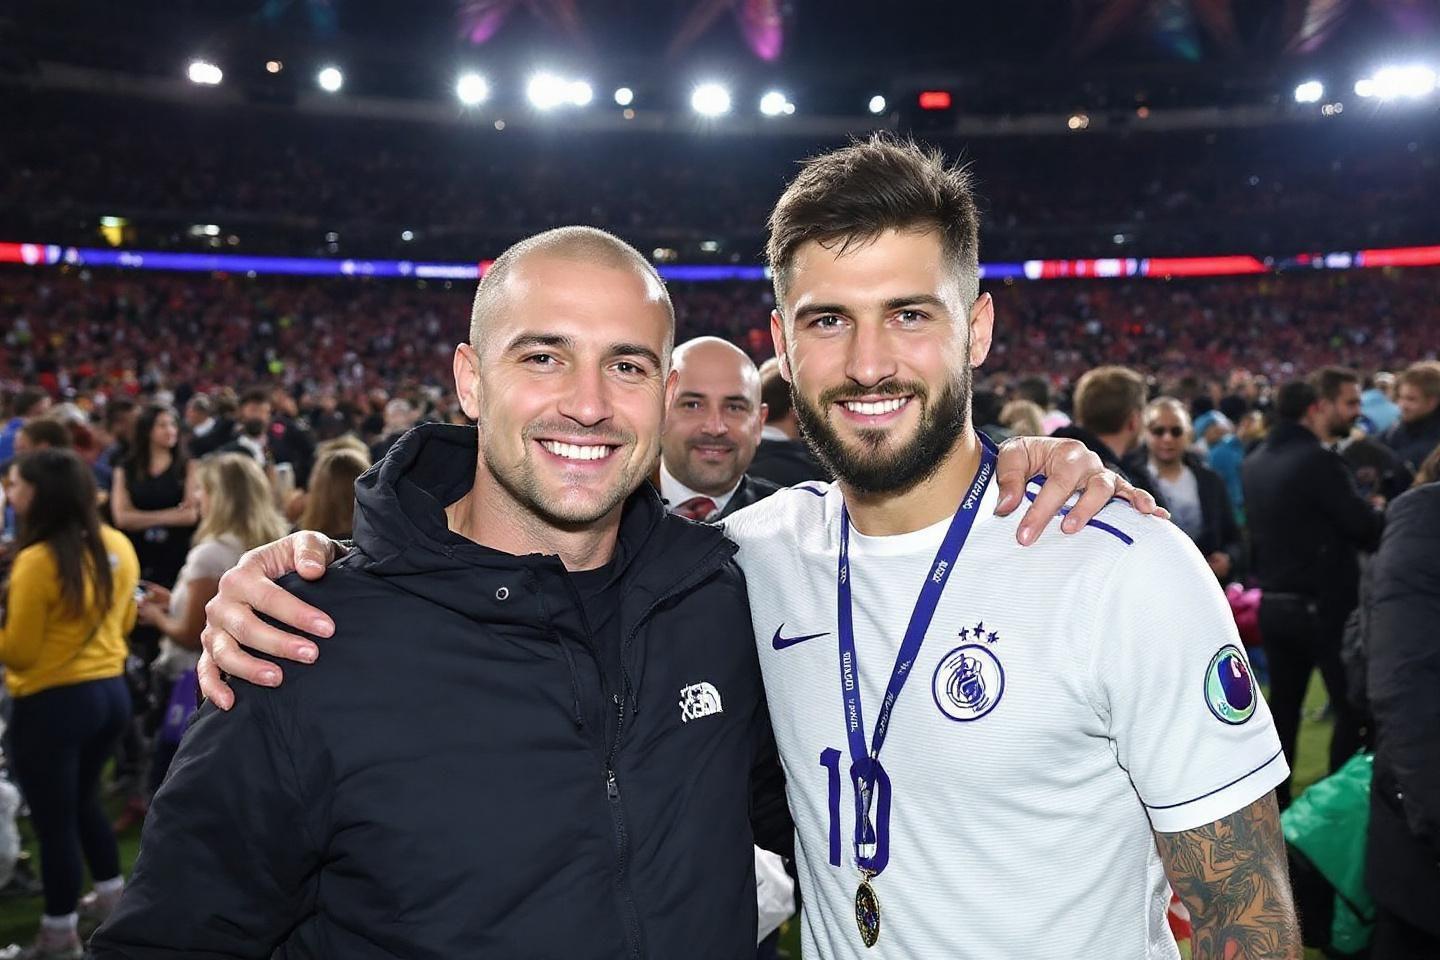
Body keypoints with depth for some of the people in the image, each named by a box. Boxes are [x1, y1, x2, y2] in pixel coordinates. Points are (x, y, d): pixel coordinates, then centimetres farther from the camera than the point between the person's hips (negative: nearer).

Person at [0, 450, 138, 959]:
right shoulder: (118, 547, 1)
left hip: (53, 704, -7)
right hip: (111, 691, 8)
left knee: (53, 820, 8)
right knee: (83, 802, 26)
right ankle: (115, 903, 37)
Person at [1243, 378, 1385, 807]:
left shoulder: (1255, 463, 7)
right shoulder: (1318, 459, -17)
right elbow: (1366, 526, -15)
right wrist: (1385, 515, 5)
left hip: (1274, 603, 7)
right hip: (1324, 604, -7)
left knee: (1283, 704, 15)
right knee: (1352, 706, 6)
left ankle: (1272, 800, 21)